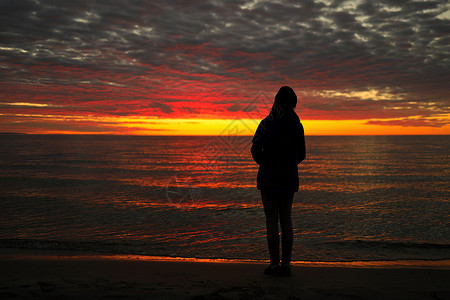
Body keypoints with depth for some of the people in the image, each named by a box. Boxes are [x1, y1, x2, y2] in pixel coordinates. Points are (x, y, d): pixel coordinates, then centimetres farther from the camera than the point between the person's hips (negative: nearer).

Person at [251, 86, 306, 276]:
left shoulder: (267, 123, -11)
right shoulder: (297, 125, 4)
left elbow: (256, 149, -13)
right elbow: (301, 155, 10)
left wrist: (264, 163, 7)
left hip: (269, 178, -4)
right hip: (289, 179, 4)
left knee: (271, 221, 0)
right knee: (286, 220, 9)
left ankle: (275, 264, 3)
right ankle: (286, 264, 12)